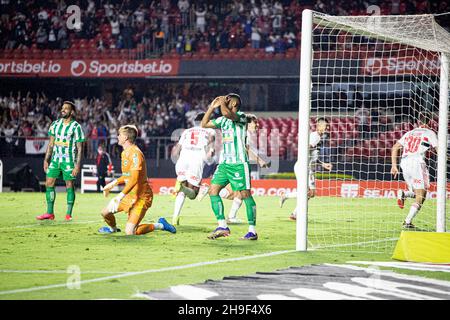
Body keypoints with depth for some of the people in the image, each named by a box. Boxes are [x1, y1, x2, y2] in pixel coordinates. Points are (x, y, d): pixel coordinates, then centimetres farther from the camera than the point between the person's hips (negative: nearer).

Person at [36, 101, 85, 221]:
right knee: (49, 183, 1)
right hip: (55, 159, 5)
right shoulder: (55, 124, 9)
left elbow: (79, 148, -6)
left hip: (68, 161, -5)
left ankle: (68, 214, 4)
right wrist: (46, 160, 8)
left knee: (69, 185, -2)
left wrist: (77, 165, -12)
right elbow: (51, 144, 14)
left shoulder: (76, 127, -6)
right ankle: (50, 213, 7)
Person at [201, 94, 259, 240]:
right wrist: (212, 107, 16)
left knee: (245, 194, -6)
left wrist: (222, 102, -6)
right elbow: (204, 124, 22)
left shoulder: (241, 117, -6)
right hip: (224, 162, 8)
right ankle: (222, 227, 0)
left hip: (239, 163, -8)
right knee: (213, 191, -3)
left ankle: (252, 231, -2)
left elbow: (226, 113, -25)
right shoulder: (223, 120, 17)